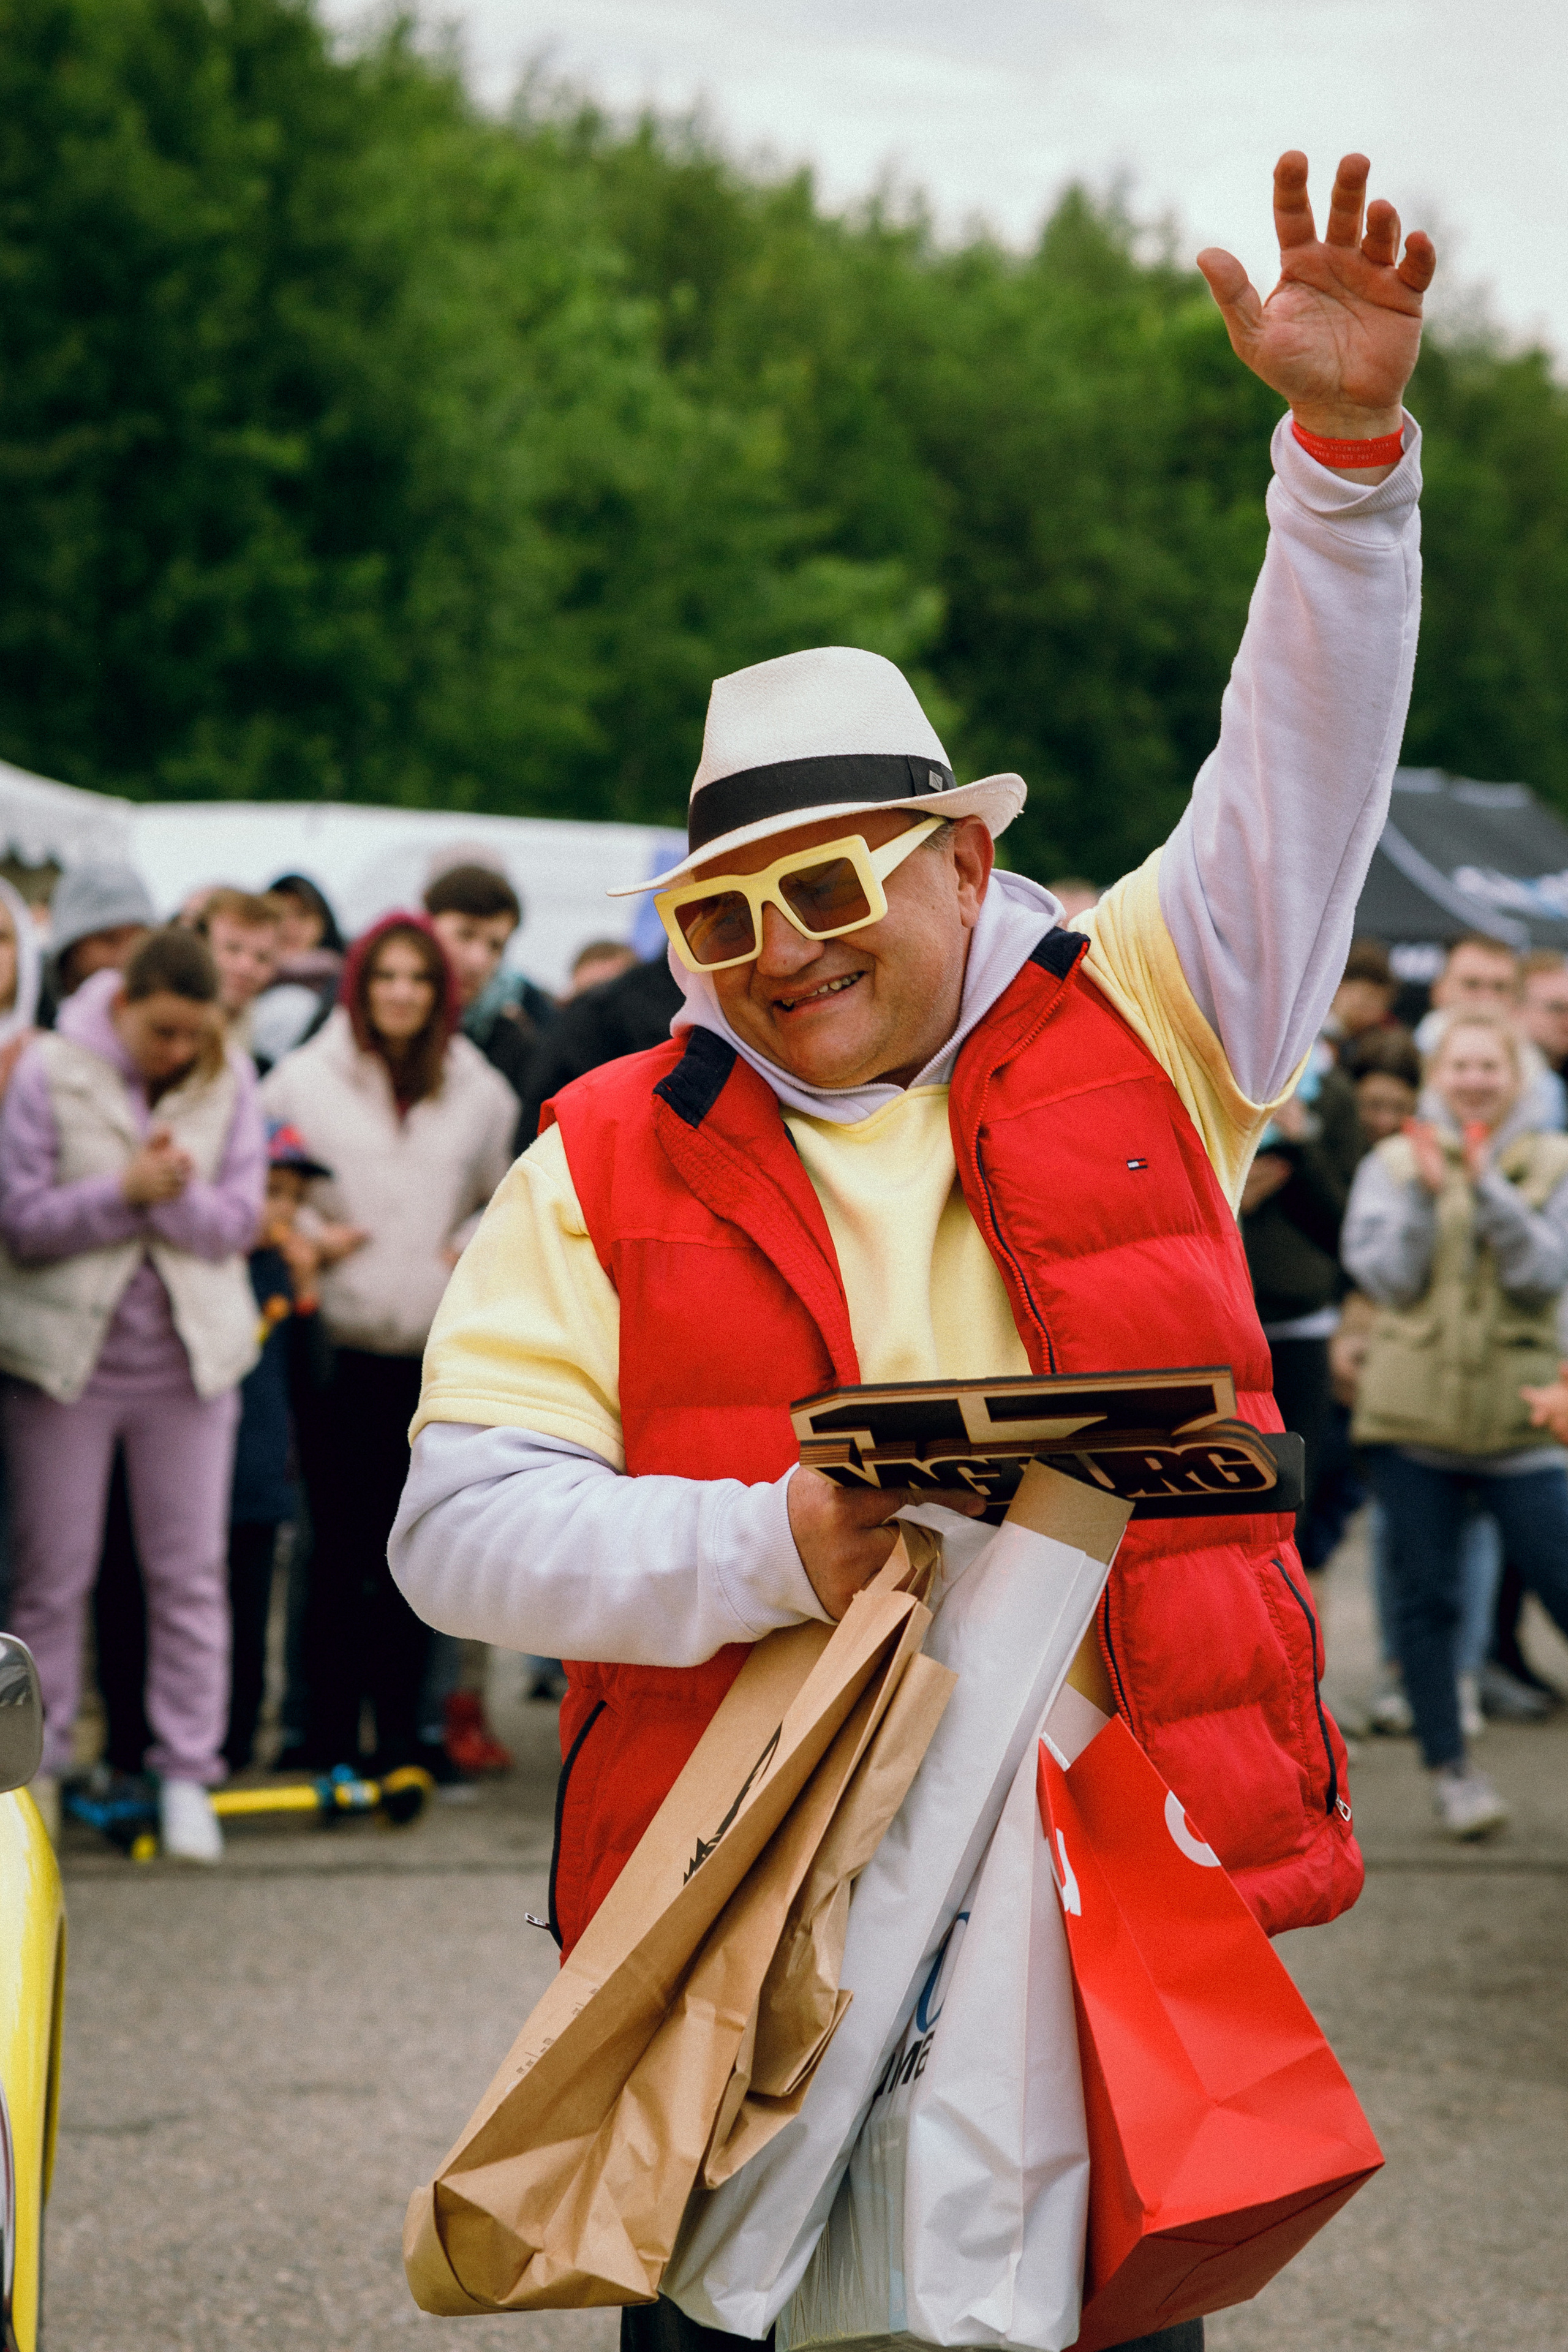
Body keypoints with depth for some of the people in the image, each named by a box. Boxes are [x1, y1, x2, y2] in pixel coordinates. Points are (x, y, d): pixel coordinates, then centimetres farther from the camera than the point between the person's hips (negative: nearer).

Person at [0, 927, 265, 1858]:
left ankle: (188, 1771, 11)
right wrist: (126, 1191, -21)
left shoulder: (230, 1083, 0)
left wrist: (174, 1195, -21)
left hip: (188, 1360, 2)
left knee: (191, 1572, 4)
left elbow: (239, 1221, -3)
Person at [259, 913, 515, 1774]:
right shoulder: (303, 1080, 2)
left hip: (436, 1347, 2)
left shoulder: (479, 1091, 8)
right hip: (337, 1343, -2)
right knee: (338, 1542, -2)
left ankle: (399, 1727, 13)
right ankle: (328, 1732, 5)